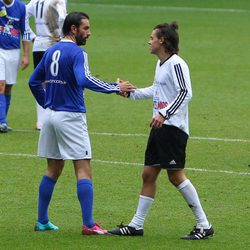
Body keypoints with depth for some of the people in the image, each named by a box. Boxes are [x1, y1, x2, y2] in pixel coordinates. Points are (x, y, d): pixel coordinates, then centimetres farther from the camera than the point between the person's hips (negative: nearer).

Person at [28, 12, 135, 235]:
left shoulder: (51, 51, 12)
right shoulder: (76, 52, -13)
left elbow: (34, 82, 19)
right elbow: (84, 80, -29)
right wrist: (116, 88, -25)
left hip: (51, 115, 8)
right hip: (71, 117, -8)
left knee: (53, 170, 15)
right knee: (83, 170, -7)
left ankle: (42, 221, 16)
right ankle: (88, 224, -12)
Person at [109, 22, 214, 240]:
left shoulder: (176, 64, -13)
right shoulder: (161, 64, 16)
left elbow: (186, 93, -21)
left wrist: (164, 113, -27)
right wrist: (130, 92, 28)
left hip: (174, 127, -9)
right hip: (160, 127, 9)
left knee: (175, 175, -8)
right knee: (149, 174, 9)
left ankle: (204, 226, -1)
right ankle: (136, 225, 14)